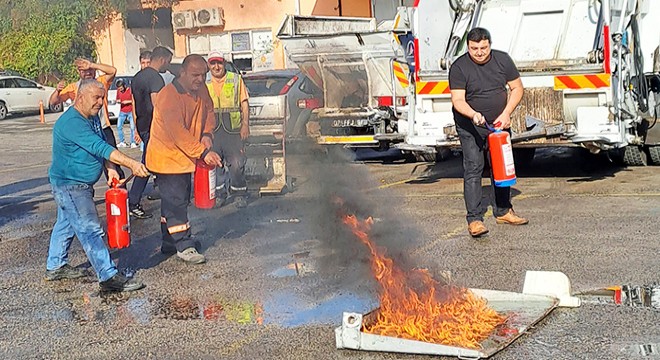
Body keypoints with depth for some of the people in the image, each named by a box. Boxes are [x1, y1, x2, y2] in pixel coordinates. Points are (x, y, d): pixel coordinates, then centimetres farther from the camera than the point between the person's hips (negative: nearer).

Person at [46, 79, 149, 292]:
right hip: (69, 186, -11)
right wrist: (132, 164, -40)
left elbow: (101, 145, 8)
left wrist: (110, 169, -11)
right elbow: (99, 147, -34)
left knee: (66, 224, 21)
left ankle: (55, 267, 35)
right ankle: (109, 277, -12)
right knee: (90, 230, -11)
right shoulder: (72, 123, -26)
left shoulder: (92, 117, 6)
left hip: (78, 184, 11)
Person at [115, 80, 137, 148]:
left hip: (131, 111, -5)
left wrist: (127, 101, -19)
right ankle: (122, 142, 7)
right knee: (119, 126, -2)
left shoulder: (130, 90, -10)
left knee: (132, 127, -7)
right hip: (122, 111, 5)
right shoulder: (118, 91, 4)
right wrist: (118, 101, -7)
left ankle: (133, 143, 0)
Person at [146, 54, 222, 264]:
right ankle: (184, 246, -3)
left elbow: (209, 112, 12)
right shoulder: (168, 96, -24)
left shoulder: (201, 90, 2)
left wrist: (207, 134, -10)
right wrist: (203, 153, -33)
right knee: (175, 201, -8)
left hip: (185, 157, 9)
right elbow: (178, 133, -30)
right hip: (167, 157, -9)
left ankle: (169, 243, 27)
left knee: (177, 200, 16)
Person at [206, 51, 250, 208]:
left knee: (237, 164, -5)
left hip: (233, 129, -2)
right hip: (213, 130, 2)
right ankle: (219, 194, 16)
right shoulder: (205, 84, 11)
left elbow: (244, 103, 5)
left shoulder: (236, 80, 6)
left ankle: (239, 194, 9)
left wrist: (245, 124, -5)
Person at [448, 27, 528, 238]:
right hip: (470, 128, -4)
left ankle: (503, 211, 27)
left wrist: (506, 113, -9)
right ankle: (474, 219, -12)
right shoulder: (459, 67, -14)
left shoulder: (502, 60, -3)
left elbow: (517, 88, 3)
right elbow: (458, 100, -20)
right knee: (473, 170, -11)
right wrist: (473, 115, -39)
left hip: (499, 125, 4)